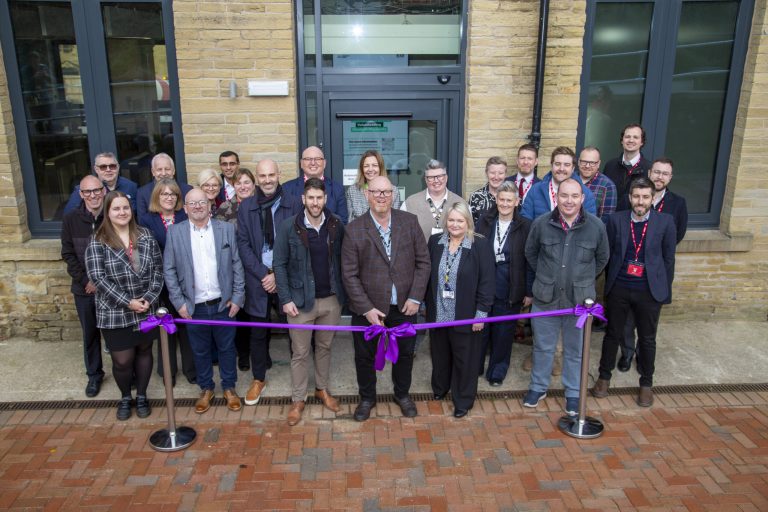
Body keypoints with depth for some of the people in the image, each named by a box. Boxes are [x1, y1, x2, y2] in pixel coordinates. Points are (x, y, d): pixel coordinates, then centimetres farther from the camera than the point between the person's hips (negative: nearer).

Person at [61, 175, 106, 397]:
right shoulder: (71, 219, -1)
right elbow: (68, 254, 2)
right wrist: (85, 280, -7)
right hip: (84, 289, 2)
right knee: (90, 333, 13)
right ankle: (94, 375, 29)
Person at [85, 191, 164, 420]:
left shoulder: (145, 236, 1)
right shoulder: (98, 241, -7)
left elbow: (158, 269, 0)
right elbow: (97, 277, -14)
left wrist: (149, 298, -12)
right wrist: (128, 302, -18)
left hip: (146, 310, 3)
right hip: (115, 313, -2)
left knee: (144, 352, 15)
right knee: (122, 360, 4)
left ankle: (141, 396, 34)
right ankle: (125, 398, 31)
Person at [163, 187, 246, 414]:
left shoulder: (226, 229, -1)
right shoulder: (175, 232, -2)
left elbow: (237, 265, 0)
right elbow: (169, 269, 1)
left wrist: (237, 298, -4)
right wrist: (179, 302, -4)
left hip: (223, 304, 0)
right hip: (194, 307, 0)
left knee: (226, 348, 12)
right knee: (200, 351, 14)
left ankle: (229, 387, 31)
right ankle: (206, 389, 33)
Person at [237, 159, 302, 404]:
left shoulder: (293, 204, -3)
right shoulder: (246, 207, 3)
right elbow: (243, 244, 1)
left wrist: (279, 274, -11)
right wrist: (263, 274, -9)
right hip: (257, 277, 2)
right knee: (258, 331, 10)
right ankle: (258, 379, 27)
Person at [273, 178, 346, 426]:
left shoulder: (336, 224, -4)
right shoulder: (288, 227, -11)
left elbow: (342, 259, 3)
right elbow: (279, 264, -6)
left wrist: (343, 292, 1)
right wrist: (286, 299, -10)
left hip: (331, 299, 2)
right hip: (301, 300, -2)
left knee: (324, 347, 19)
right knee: (300, 353, 9)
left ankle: (322, 389, 38)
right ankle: (298, 400, 25)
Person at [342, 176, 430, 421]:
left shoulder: (410, 221, -4)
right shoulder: (354, 230, -9)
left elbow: (423, 261, -1)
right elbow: (349, 274, -9)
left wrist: (415, 297, -8)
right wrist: (367, 309, -13)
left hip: (404, 306, 2)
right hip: (367, 307, -1)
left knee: (405, 353, 19)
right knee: (365, 356, 15)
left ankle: (402, 394, 44)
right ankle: (367, 398, 40)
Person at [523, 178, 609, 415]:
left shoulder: (596, 226, -8)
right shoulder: (541, 223, -8)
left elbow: (602, 259, 8)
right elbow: (530, 253, 9)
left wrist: (584, 280, 9)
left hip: (579, 300, 0)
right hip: (545, 298, 0)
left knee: (575, 350, 15)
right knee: (543, 347, 15)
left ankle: (573, 393, 34)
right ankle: (538, 387, 35)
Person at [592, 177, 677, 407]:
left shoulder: (665, 222, -5)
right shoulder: (616, 220, -3)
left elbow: (668, 258, 1)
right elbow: (608, 254, 4)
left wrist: (665, 291, 2)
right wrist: (609, 284, 6)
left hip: (650, 291, 0)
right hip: (619, 289, 1)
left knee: (647, 339, 13)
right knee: (613, 334, 13)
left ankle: (646, 383, 30)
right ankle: (604, 377, 30)